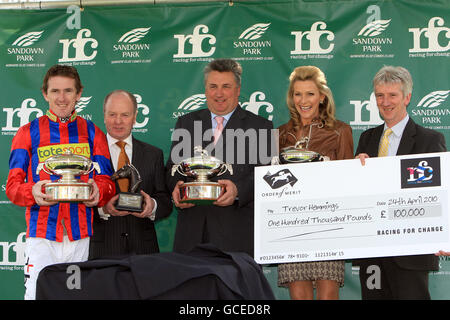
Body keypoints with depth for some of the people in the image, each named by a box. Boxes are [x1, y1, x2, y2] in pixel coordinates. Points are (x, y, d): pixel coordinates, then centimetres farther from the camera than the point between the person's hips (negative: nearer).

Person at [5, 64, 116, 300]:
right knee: (37, 293, -10)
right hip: (41, 235, -1)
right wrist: (33, 192, -20)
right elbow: (13, 185, 3)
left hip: (81, 236, 1)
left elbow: (106, 181, 8)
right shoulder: (28, 133, 9)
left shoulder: (93, 134, 13)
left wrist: (98, 192, -17)